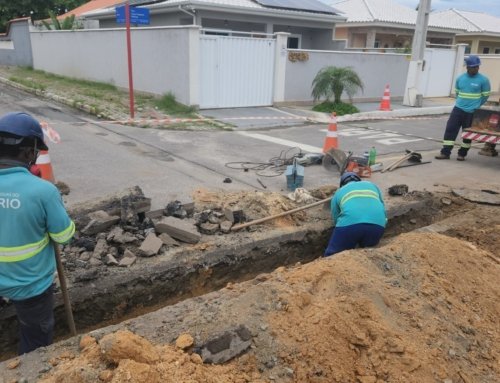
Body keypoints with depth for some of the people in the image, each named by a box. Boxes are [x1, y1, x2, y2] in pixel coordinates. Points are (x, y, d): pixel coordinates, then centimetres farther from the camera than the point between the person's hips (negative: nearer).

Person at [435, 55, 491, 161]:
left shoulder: (483, 80, -5)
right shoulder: (460, 78, 4)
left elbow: (485, 96, 2)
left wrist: (475, 106, 4)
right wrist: (461, 102, 12)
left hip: (472, 112, -2)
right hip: (458, 109, 3)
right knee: (450, 129, -4)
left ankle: (462, 154, 17)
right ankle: (445, 153, 0)